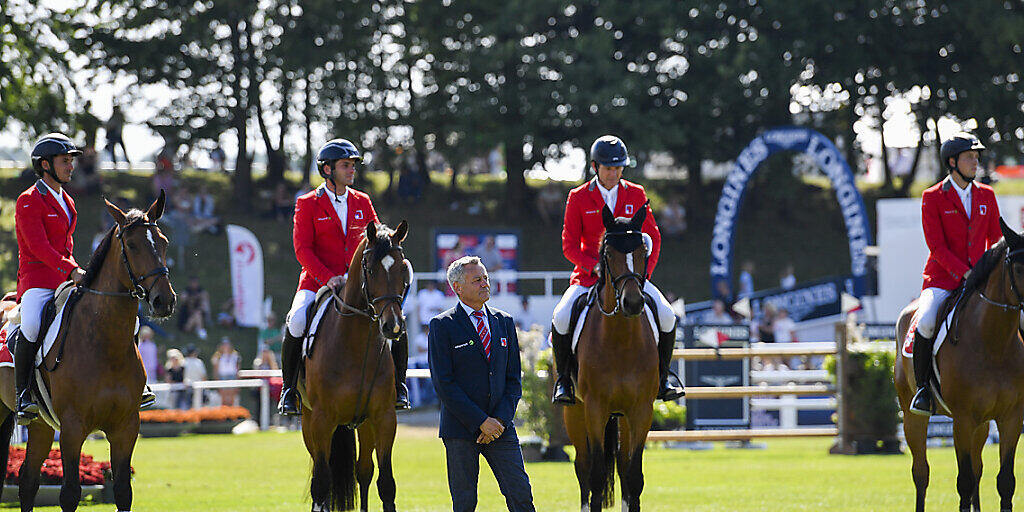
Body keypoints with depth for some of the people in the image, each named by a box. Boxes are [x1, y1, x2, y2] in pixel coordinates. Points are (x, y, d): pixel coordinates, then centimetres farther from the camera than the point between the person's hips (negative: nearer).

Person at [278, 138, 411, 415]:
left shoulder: (362, 202, 13)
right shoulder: (307, 204, 1)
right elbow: (302, 249, -6)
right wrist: (327, 277, -20)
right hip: (317, 282, -3)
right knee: (297, 322, -30)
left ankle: (398, 385, 2)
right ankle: (289, 390, -13)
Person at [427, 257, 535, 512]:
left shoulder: (504, 322, 12)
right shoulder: (442, 325, -2)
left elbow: (514, 379, 11)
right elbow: (443, 383, -9)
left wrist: (501, 420, -5)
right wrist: (480, 421, -14)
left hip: (500, 427, 4)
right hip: (460, 429, -3)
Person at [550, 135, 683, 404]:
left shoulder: (636, 195, 5)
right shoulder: (578, 198, -1)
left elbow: (653, 238, 9)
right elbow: (570, 246, -2)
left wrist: (644, 271, -7)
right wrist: (598, 267, -18)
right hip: (589, 275, -1)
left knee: (666, 316, -20)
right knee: (561, 317, -27)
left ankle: (663, 373, 3)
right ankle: (563, 377, -6)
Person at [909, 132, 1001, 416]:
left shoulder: (986, 196, 11)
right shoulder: (932, 198, -1)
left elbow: (996, 240, 15)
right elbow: (936, 246, -8)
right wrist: (965, 273, -20)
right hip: (942, 278, -4)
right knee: (926, 323, -32)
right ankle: (922, 387, -16)